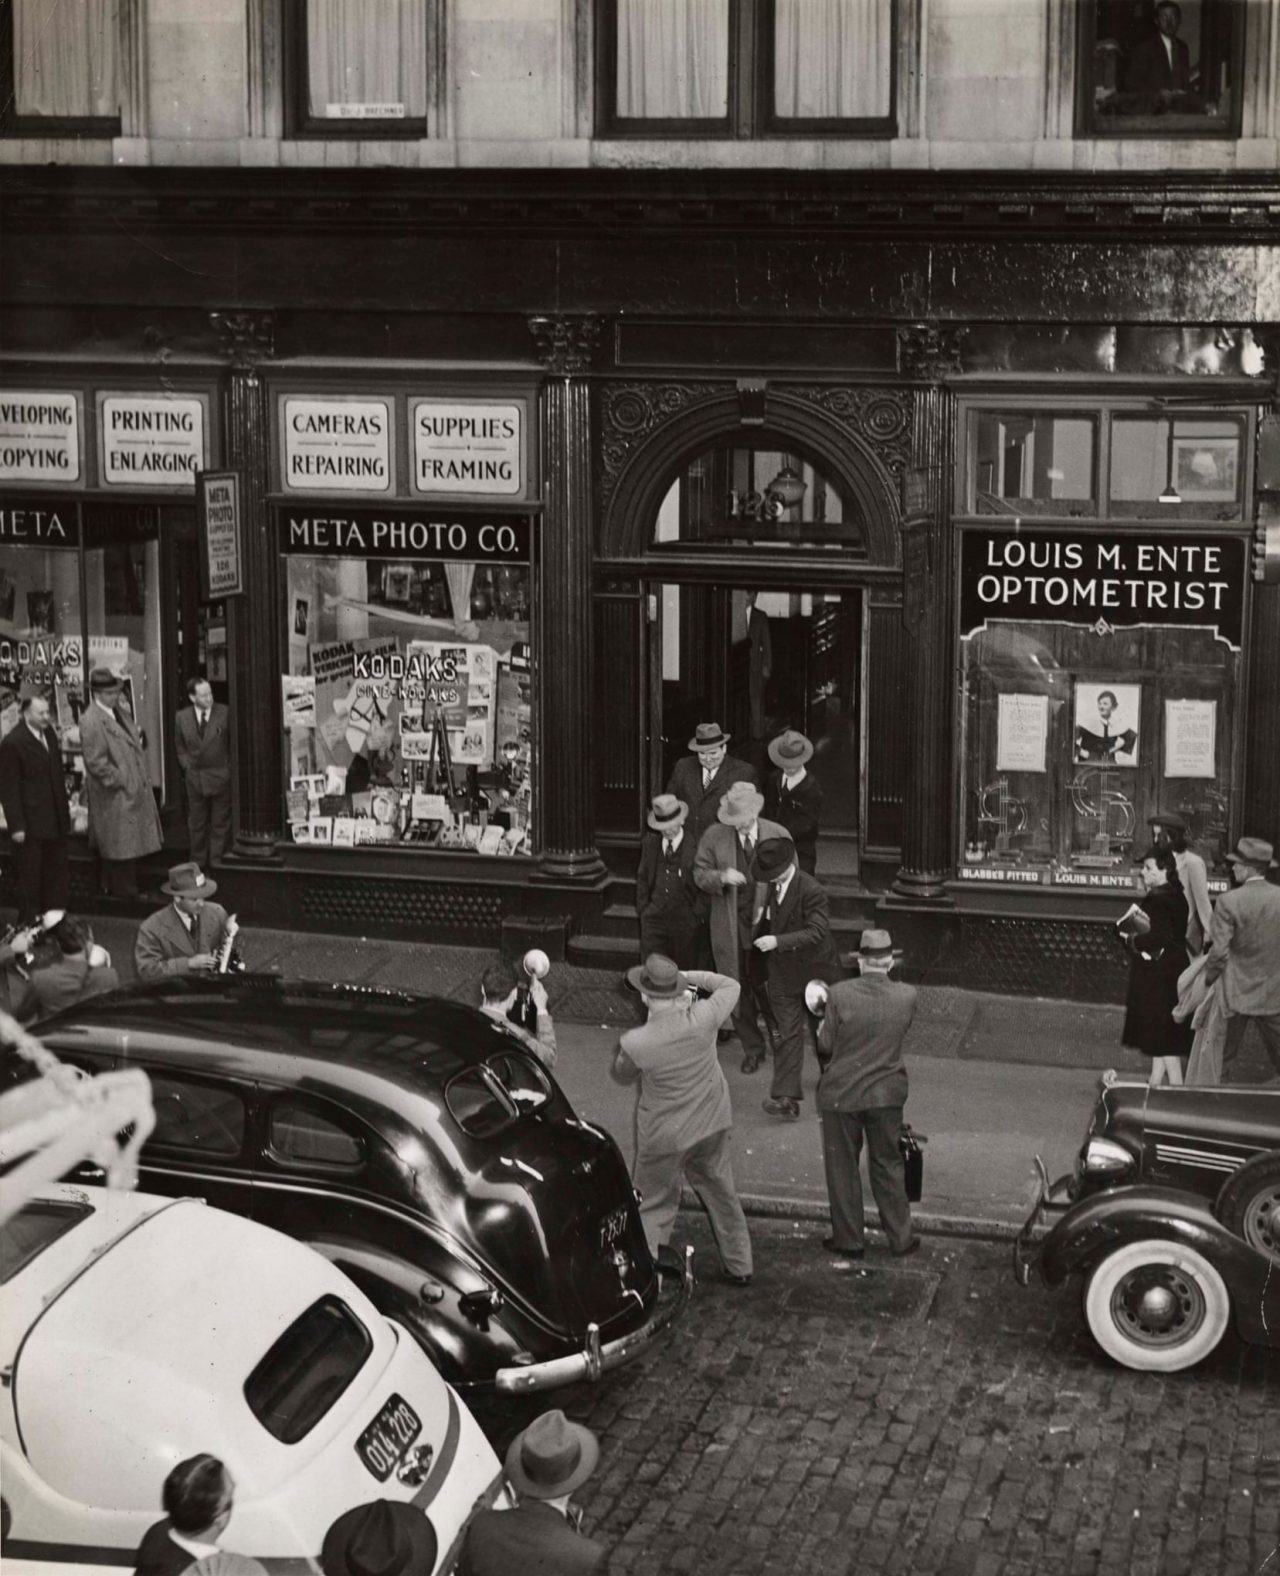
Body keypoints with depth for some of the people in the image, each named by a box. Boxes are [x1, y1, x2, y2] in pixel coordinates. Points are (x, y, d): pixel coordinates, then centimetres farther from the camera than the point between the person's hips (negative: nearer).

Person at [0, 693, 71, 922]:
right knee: (30, 878, 3)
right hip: (30, 825, -7)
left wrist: (64, 812, 13)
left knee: (57, 876, 12)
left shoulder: (49, 734, 8)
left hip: (55, 822, 7)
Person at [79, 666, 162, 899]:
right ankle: (122, 891, 10)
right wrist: (120, 781, -18)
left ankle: (130, 888, 26)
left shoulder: (119, 713, 10)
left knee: (132, 843, 16)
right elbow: (96, 762, -21)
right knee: (119, 846, 0)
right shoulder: (91, 721, -19)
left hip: (135, 791, 9)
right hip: (115, 796, -9)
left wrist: (143, 778, 15)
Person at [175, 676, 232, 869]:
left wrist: (229, 767, -4)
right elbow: (180, 746, 11)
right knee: (196, 822, 11)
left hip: (220, 775, -2)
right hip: (194, 777, 2)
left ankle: (217, 860, 13)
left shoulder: (224, 713, -7)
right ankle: (198, 862, 21)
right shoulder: (181, 717, 0)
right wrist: (187, 765, 0)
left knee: (220, 822, 4)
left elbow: (233, 743, 0)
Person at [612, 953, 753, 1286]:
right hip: (711, 1123, 4)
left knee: (652, 1205, 13)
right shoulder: (702, 1019, -22)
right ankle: (739, 1267, 34)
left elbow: (622, 1075, -4)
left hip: (665, 1133, -4)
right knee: (721, 1192, 22)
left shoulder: (635, 1043, -27)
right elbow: (730, 986, -1)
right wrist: (691, 977, 2)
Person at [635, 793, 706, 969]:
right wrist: (642, 908, 7)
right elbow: (642, 879, 15)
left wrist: (697, 915, -7)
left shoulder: (695, 847, -9)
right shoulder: (649, 844, 5)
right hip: (654, 920, 3)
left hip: (685, 921, -3)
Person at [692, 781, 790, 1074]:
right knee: (737, 988, 8)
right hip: (729, 926, 1)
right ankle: (752, 1048, 22)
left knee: (765, 984, 3)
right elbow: (700, 874, 2)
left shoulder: (777, 834, -3)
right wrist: (721, 877, -20)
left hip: (765, 922, -1)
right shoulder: (713, 837, -2)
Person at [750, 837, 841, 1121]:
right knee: (786, 1034, -4)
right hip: (783, 974, 5)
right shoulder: (773, 887, 1)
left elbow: (817, 931, -30)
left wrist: (778, 941, -37)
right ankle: (786, 1097, -10)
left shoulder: (811, 891, -23)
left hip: (814, 969, -5)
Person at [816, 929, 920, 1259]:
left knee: (842, 1168, 13)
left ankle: (849, 1239, 22)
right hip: (887, 1093, 2)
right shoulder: (906, 997, -11)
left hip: (841, 1094, -2)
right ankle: (900, 1238, 24)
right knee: (888, 1165, 17)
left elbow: (826, 1044, -9)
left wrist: (822, 1029, 13)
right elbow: (900, 1032, 3)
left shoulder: (839, 994, -18)